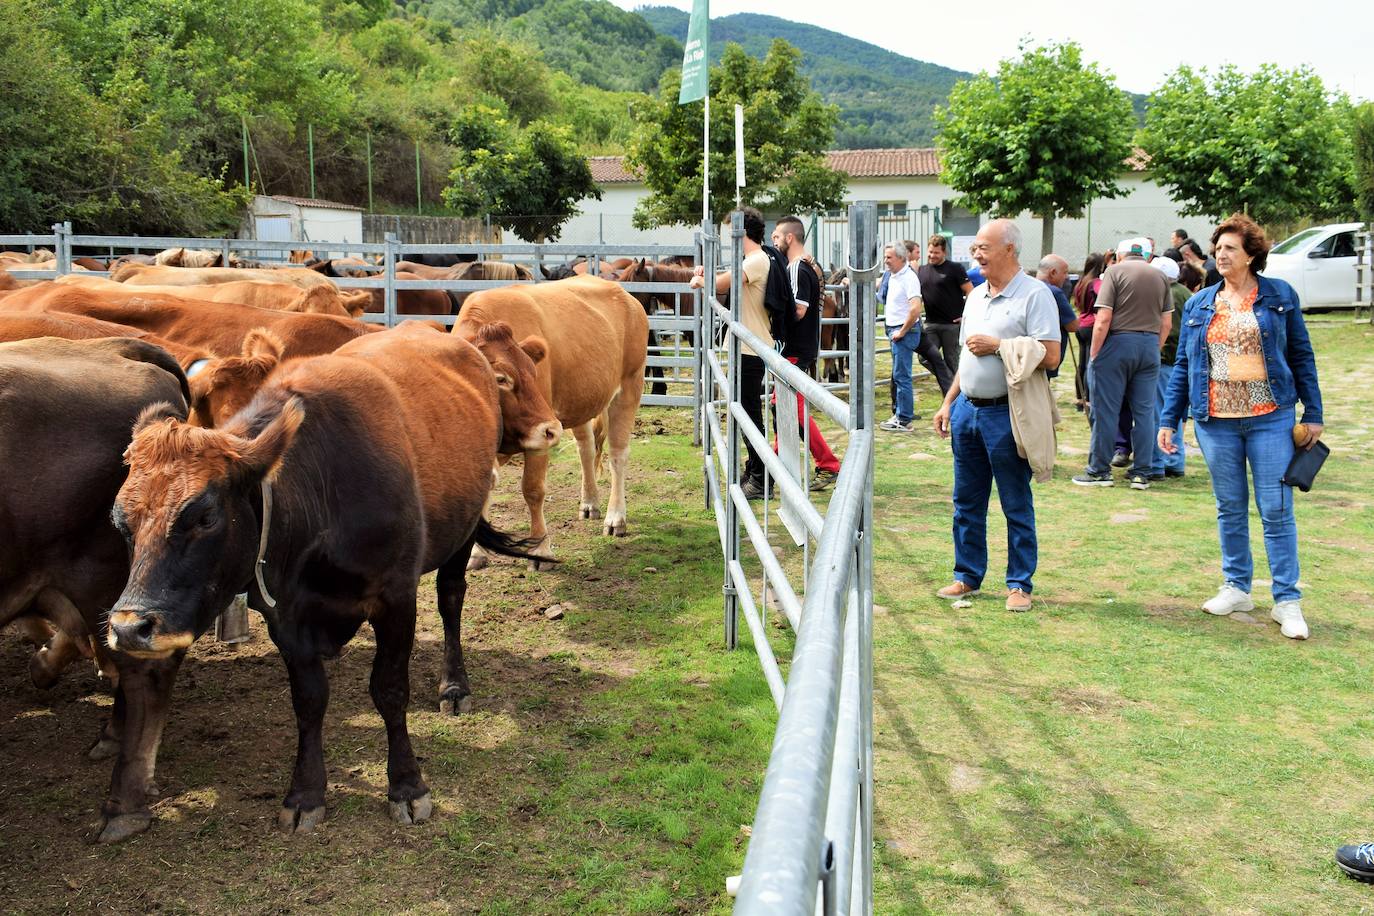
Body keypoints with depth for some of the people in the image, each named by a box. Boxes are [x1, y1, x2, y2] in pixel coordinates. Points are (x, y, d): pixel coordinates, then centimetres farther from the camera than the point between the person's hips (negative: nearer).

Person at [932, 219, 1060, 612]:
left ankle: (1019, 584, 12)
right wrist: (948, 402, 14)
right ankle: (968, 576, 24)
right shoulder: (976, 295, 14)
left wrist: (998, 345, -16)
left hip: (1006, 414, -7)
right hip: (968, 408, 7)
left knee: (1016, 505, 3)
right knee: (966, 501, 13)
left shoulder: (1034, 295, -10)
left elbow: (1049, 356, -17)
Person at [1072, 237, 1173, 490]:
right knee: (1145, 410, 8)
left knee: (1106, 410, 2)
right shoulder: (1160, 277, 10)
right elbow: (1166, 322, 8)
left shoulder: (1115, 272, -3)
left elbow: (1103, 318, -11)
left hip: (1118, 342, -4)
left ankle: (1100, 471, 6)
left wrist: (1094, 354, -6)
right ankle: (1141, 473, 10)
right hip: (1150, 345, 4)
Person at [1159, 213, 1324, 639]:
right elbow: (1182, 365, 10)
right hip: (1215, 421, 3)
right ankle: (1237, 588, 23)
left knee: (1276, 509, -2)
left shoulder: (1279, 296, 2)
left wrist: (1313, 414, 0)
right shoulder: (1199, 304, 9)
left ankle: (1287, 601, 4)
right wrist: (1169, 420, 6)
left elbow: (1302, 357, 4)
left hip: (1270, 418, -2)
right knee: (1229, 508, 10)